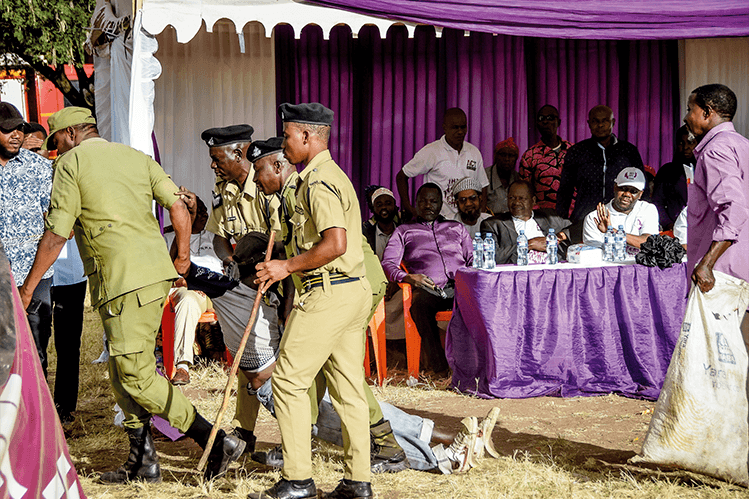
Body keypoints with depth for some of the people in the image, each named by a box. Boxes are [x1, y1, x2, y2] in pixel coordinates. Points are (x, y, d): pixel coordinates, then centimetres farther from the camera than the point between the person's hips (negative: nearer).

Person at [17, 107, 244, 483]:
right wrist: (182, 256, 22)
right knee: (123, 370, 16)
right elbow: (178, 206, 7)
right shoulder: (136, 157, 17)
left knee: (136, 375, -5)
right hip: (156, 272, 8)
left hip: (123, 280, -8)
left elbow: (56, 235, -5)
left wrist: (27, 287, 3)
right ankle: (142, 460, 17)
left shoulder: (71, 163, -1)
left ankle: (215, 442, -11)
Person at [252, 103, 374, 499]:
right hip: (354, 289, 10)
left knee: (289, 379, -5)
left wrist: (288, 267, -15)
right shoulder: (334, 175, 19)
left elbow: (335, 244, -24)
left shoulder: (319, 182, -14)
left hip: (328, 292, -10)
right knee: (348, 385, 9)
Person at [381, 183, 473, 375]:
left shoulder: (457, 228, 31)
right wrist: (406, 277, -12)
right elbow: (388, 263, 11)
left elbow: (472, 259, 24)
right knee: (420, 303, -42)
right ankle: (438, 366, -39)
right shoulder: (404, 231, 24)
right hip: (428, 288, -1)